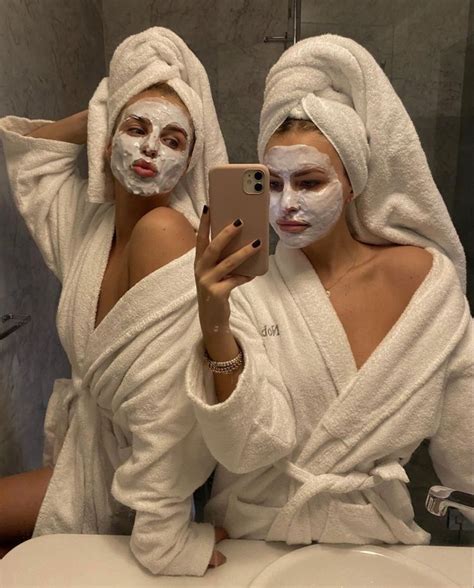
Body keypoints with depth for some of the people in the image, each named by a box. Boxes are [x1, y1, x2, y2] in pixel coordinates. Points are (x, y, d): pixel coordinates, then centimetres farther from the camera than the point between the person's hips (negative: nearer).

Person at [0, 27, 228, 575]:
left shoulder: (164, 231, -26)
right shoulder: (86, 221, -4)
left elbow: (168, 395, -30)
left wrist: (162, 535, -25)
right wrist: (107, 110, 1)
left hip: (133, 474, -6)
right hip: (90, 443, 6)